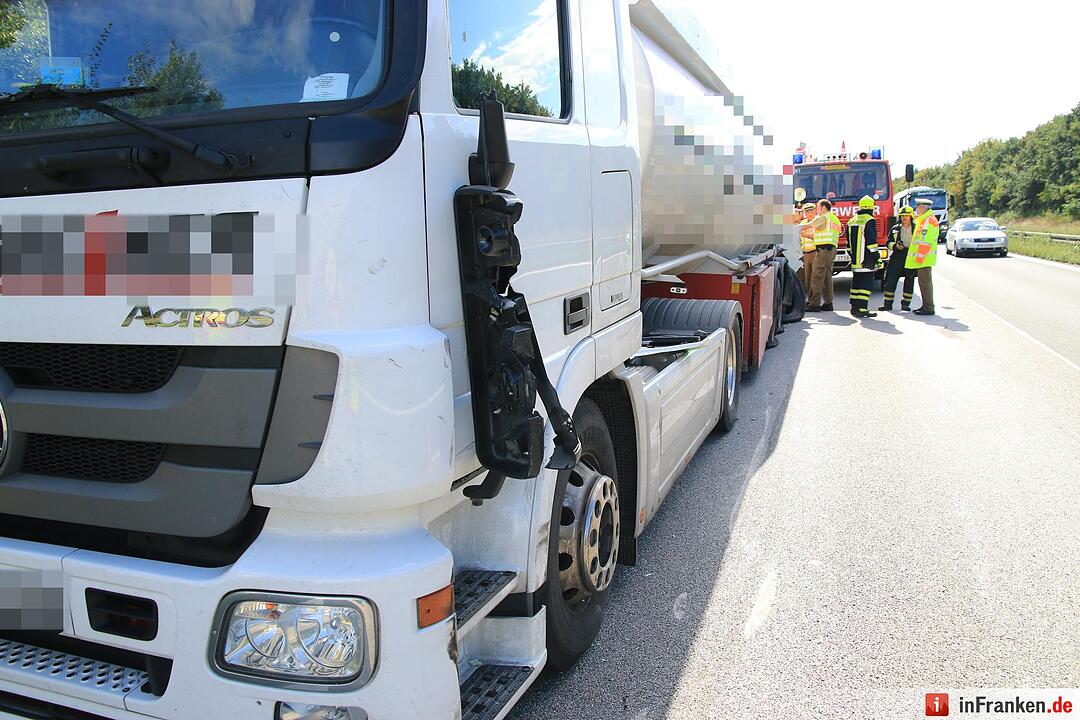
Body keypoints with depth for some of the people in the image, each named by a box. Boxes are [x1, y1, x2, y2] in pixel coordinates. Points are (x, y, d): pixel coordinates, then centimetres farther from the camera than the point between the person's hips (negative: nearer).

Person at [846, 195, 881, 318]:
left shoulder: (851, 221, 15)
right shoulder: (870, 221, -10)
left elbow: (849, 242, 20)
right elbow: (872, 241, -15)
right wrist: (877, 257, -11)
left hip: (855, 260, 7)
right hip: (866, 260, -7)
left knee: (856, 282, 14)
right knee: (866, 284, -7)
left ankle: (854, 307, 18)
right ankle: (861, 309, -12)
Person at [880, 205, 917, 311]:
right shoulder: (895, 229, 10)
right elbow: (889, 243, 10)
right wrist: (895, 246, -9)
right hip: (897, 257, 1)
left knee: (909, 281, 3)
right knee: (891, 279, -5)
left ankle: (905, 303, 13)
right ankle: (888, 303, -1)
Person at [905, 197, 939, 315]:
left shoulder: (929, 220, -13)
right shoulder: (923, 220, 20)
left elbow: (926, 241, -20)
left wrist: (920, 256, -23)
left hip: (924, 258, -10)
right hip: (921, 258, 10)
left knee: (925, 282, -9)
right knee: (923, 282, 13)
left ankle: (929, 308, -7)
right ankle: (926, 306, 19)